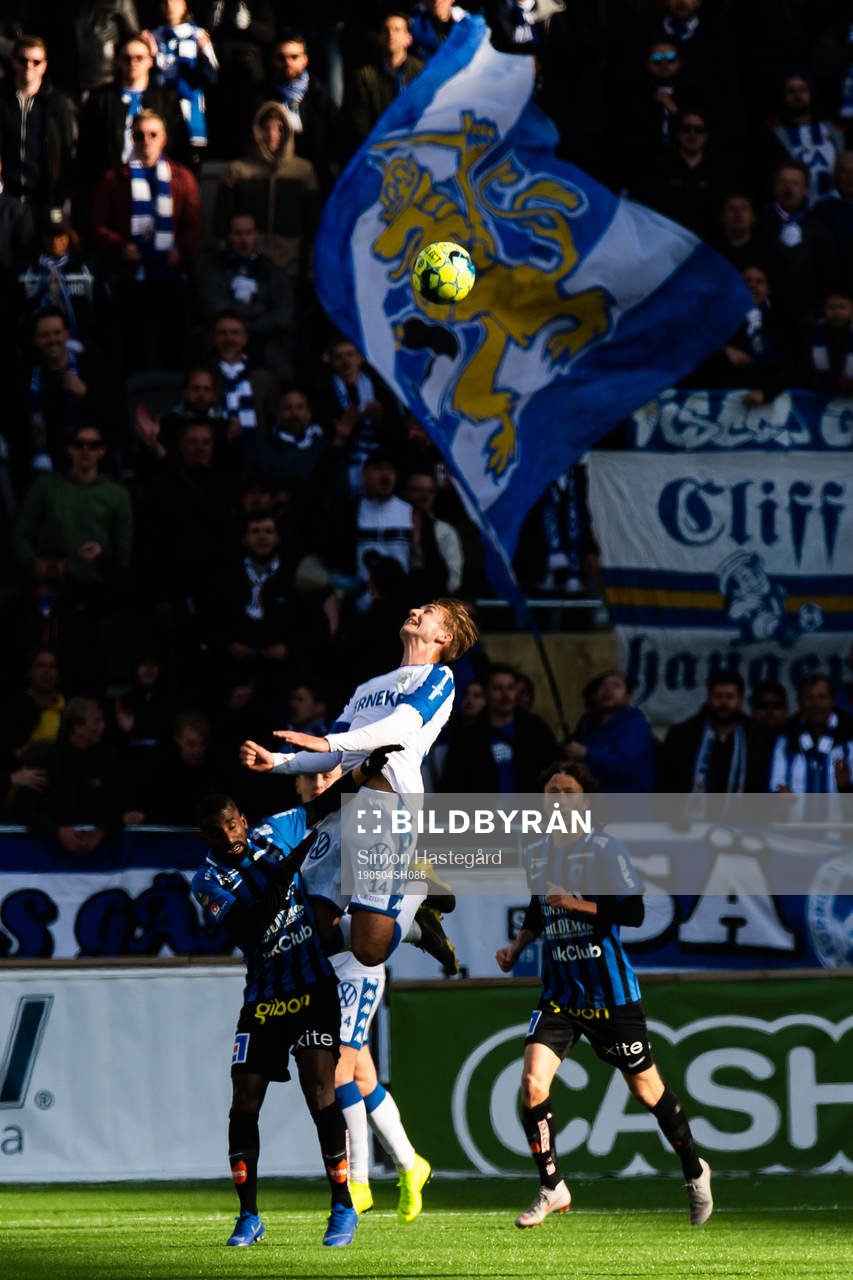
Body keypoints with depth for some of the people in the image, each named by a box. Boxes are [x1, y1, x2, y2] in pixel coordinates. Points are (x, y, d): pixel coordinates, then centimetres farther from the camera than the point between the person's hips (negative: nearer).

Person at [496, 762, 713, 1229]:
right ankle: (552, 1188, -1)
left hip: (610, 994, -4)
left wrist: (578, 903, -26)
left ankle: (694, 1170, 32)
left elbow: (633, 912, -18)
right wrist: (517, 944, 11)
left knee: (646, 1088, 8)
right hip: (558, 993, 4)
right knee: (532, 1082, -14)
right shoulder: (535, 854, 7)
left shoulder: (605, 849, -10)